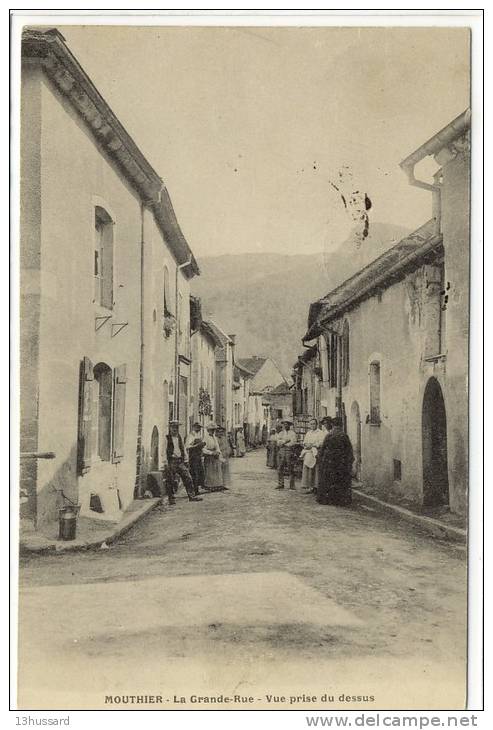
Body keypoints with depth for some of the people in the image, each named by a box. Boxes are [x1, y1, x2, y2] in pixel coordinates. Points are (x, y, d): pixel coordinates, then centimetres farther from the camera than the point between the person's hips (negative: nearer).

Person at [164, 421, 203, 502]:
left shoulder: (180, 437, 14)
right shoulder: (166, 438, -4)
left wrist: (186, 460, 15)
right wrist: (165, 463, -13)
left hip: (180, 461, 5)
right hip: (171, 461, -5)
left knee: (187, 478, -1)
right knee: (170, 481, -1)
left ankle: (192, 496, 3)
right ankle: (170, 498, 10)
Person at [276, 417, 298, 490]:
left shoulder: (293, 433, 2)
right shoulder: (280, 433, 16)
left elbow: (293, 443, -11)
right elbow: (278, 443, 2)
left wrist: (283, 443, -6)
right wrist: (286, 441, -11)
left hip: (290, 452, -4)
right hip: (282, 452, 4)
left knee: (291, 469, -3)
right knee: (280, 469, 0)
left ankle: (292, 485, 2)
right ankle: (280, 484, 6)